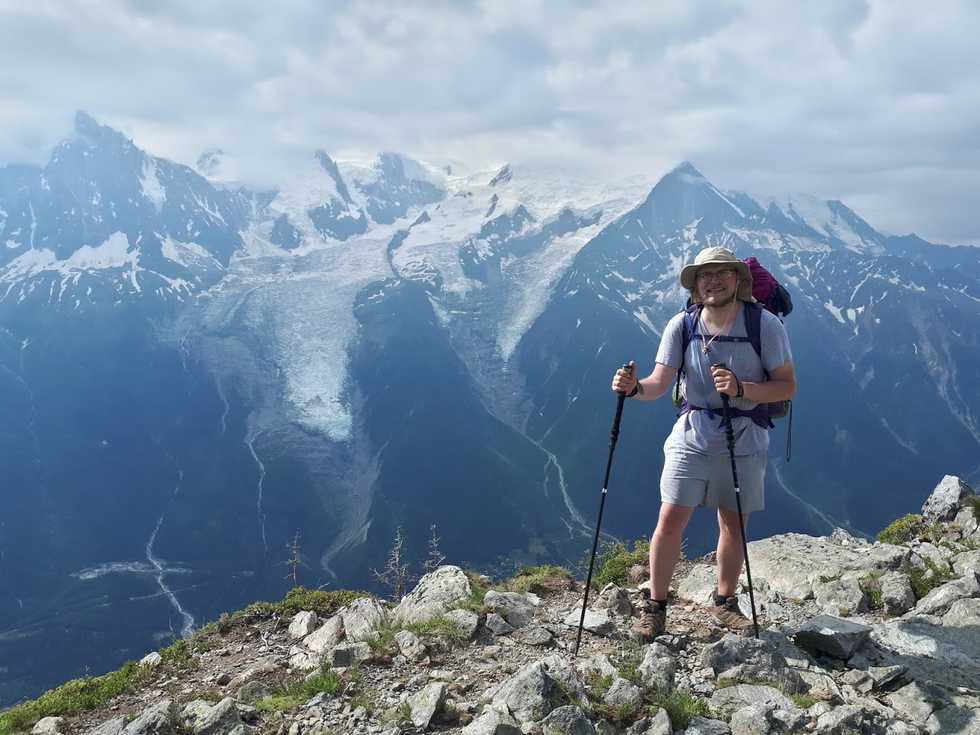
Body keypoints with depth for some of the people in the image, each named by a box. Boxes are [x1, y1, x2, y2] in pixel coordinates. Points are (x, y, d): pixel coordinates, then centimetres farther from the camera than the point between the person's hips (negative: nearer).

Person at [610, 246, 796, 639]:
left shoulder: (765, 324, -10)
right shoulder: (681, 326, -6)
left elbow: (787, 386, -9)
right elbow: (660, 383, -11)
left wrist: (741, 389, -26)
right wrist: (635, 388, -34)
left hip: (744, 439, 0)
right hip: (692, 435, 0)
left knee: (733, 524, 12)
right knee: (670, 520, -5)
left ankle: (725, 602, 33)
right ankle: (654, 606, 10)